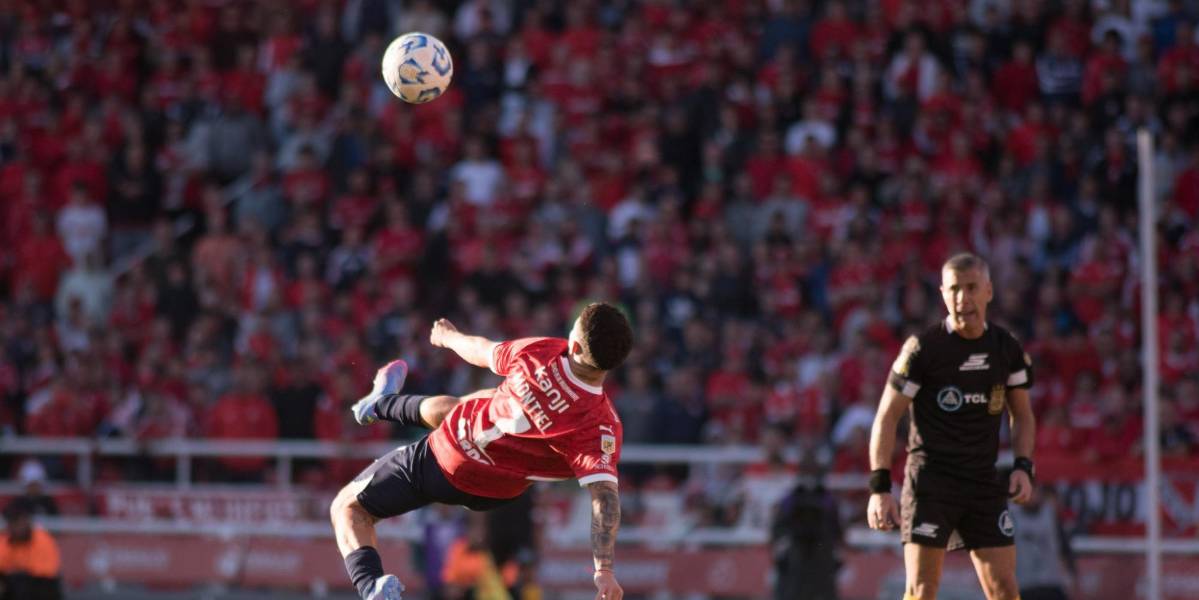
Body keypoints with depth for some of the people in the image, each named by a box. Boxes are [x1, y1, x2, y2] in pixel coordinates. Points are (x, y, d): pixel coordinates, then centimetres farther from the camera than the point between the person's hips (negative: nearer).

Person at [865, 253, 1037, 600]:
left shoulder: (1007, 349, 5)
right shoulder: (923, 349, -8)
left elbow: (1022, 415, 18)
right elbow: (887, 417, -5)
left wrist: (1023, 466, 0)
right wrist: (879, 487, -12)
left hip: (984, 481, 4)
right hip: (930, 479, -4)